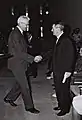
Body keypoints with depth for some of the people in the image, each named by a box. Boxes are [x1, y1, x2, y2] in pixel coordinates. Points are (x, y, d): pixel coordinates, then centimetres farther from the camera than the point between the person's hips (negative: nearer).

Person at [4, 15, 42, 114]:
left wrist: (32, 58, 8)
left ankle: (9, 98, 35)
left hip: (20, 63, 9)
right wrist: (33, 58, -23)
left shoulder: (19, 33, 12)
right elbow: (19, 52, -24)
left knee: (20, 83, 18)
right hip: (17, 64, -9)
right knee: (25, 86, -1)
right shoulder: (15, 34, -19)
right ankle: (29, 106, 12)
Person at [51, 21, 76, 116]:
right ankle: (60, 105, 35)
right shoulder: (58, 40, 10)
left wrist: (68, 71, -21)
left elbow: (71, 56, -20)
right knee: (58, 89, 18)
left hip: (63, 72, -9)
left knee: (63, 90, 4)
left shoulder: (66, 41, -18)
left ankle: (65, 108, 20)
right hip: (57, 71, 9)